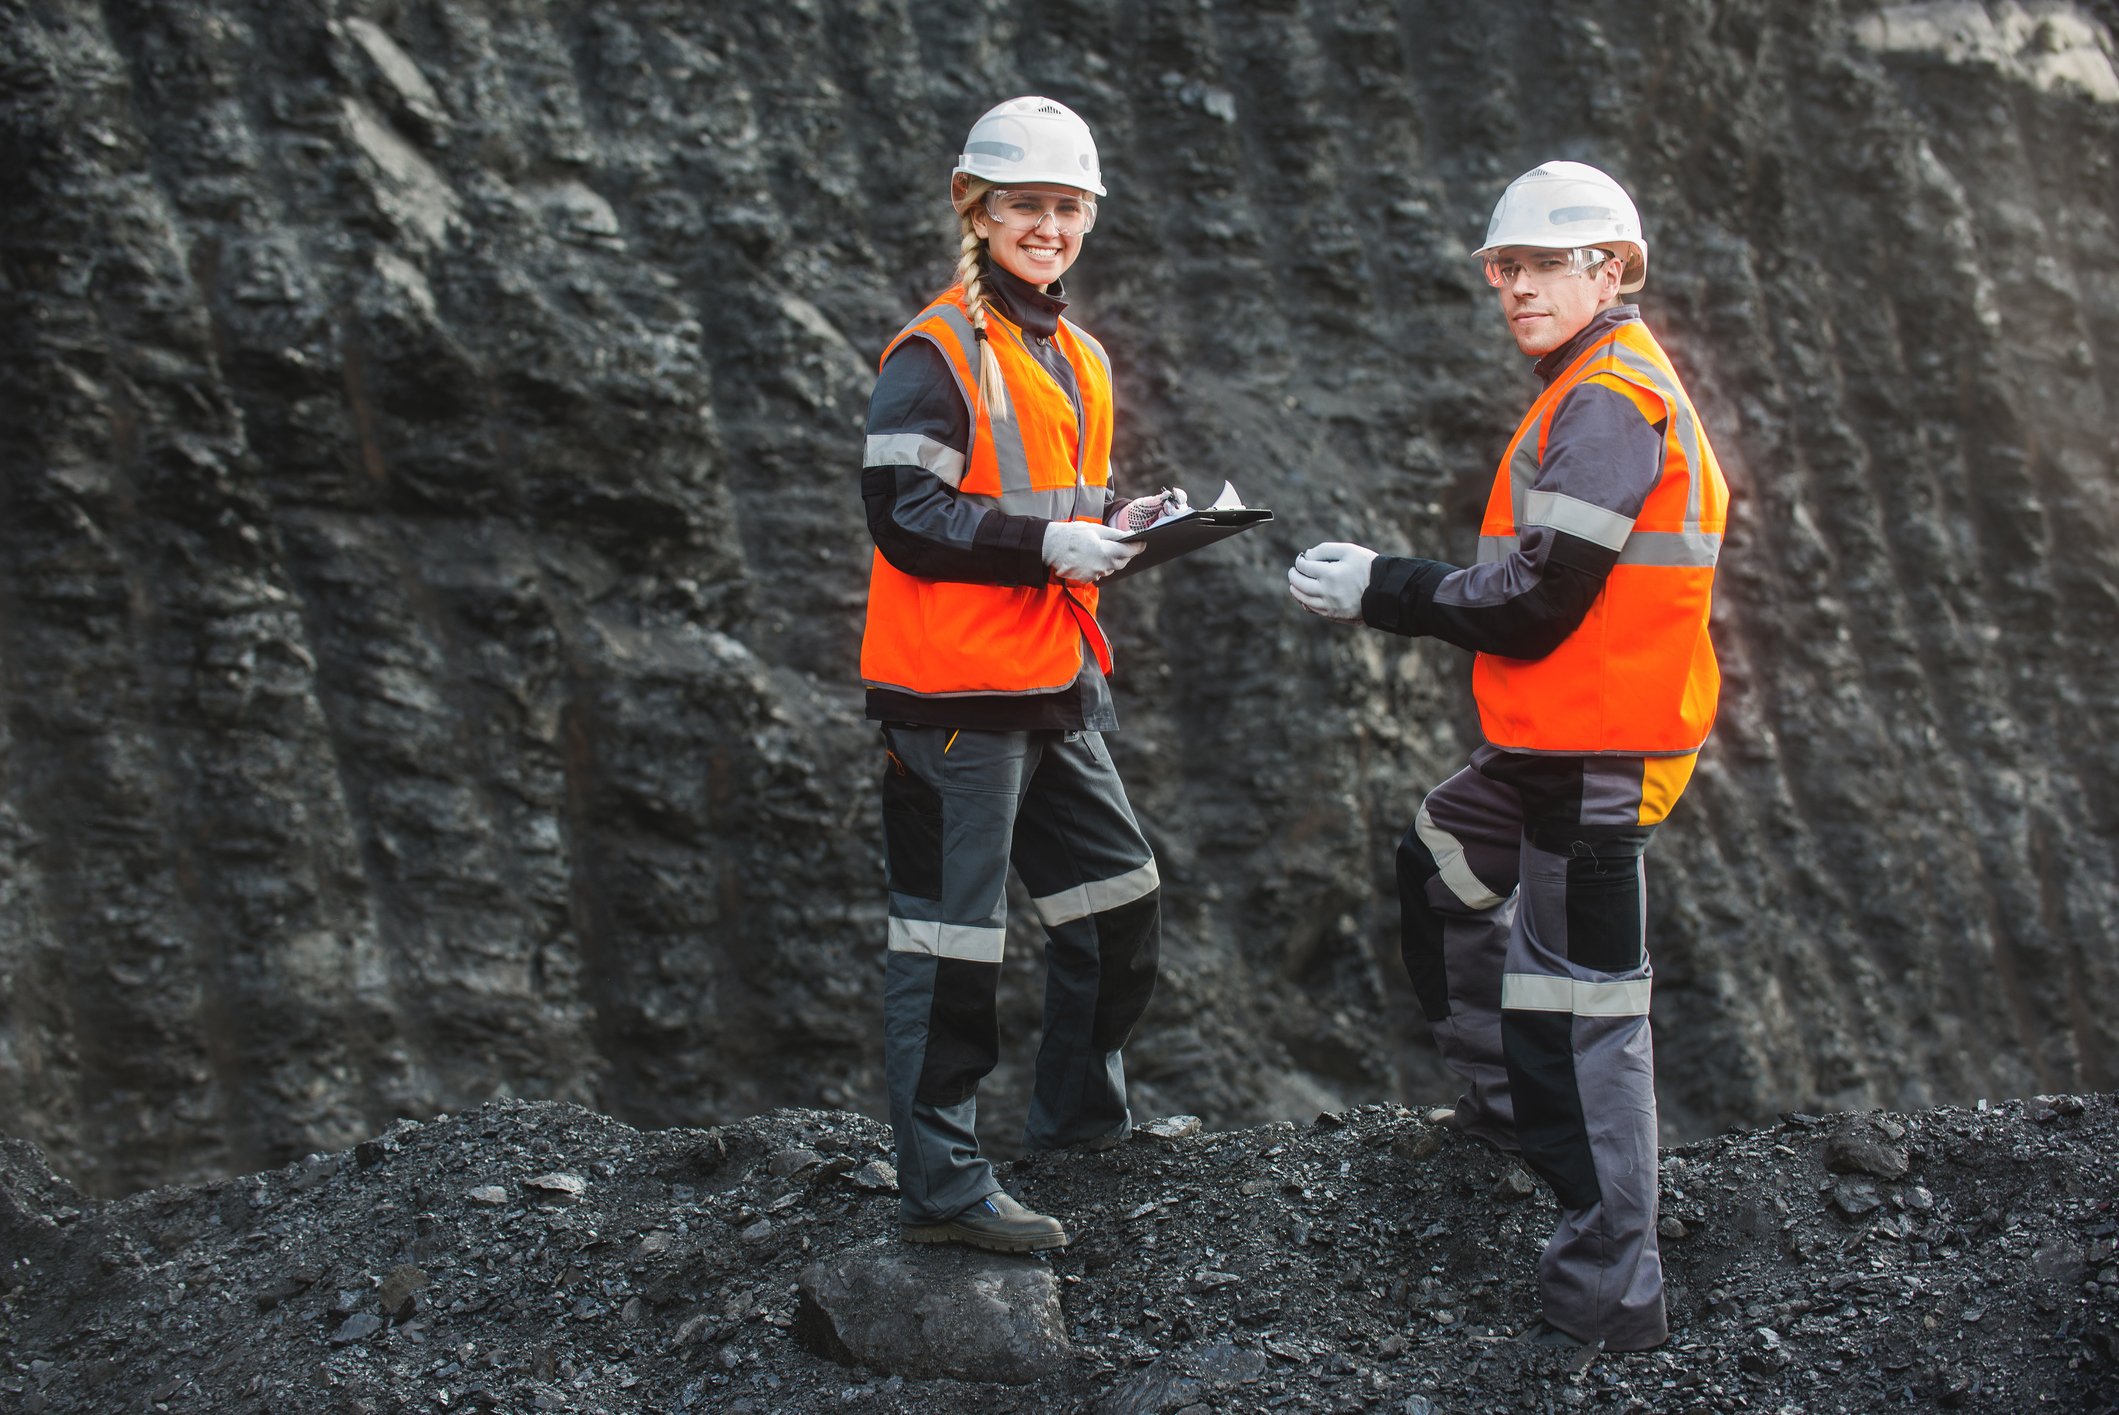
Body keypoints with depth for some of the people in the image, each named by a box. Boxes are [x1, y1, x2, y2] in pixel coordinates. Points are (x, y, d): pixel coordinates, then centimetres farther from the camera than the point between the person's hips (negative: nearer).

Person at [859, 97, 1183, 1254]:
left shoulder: (1077, 360, 16)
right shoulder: (936, 355, -11)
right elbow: (903, 515, -18)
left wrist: (1118, 528, 4)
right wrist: (1047, 544, -24)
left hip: (1053, 682, 9)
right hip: (957, 687, -9)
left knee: (1118, 898, 17)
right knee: (951, 933, -4)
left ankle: (1080, 1113, 35)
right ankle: (940, 1186, 4)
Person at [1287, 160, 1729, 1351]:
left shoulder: (1606, 402, -17)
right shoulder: (1613, 387, 16)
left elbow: (1538, 603, -21)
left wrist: (1383, 591, -11)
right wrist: (1394, 586, 9)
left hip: (1592, 752, -11)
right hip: (1552, 744, 11)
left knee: (1581, 1008, -8)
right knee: (1443, 863, 30)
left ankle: (1613, 1298, -4)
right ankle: (1508, 1104, 40)